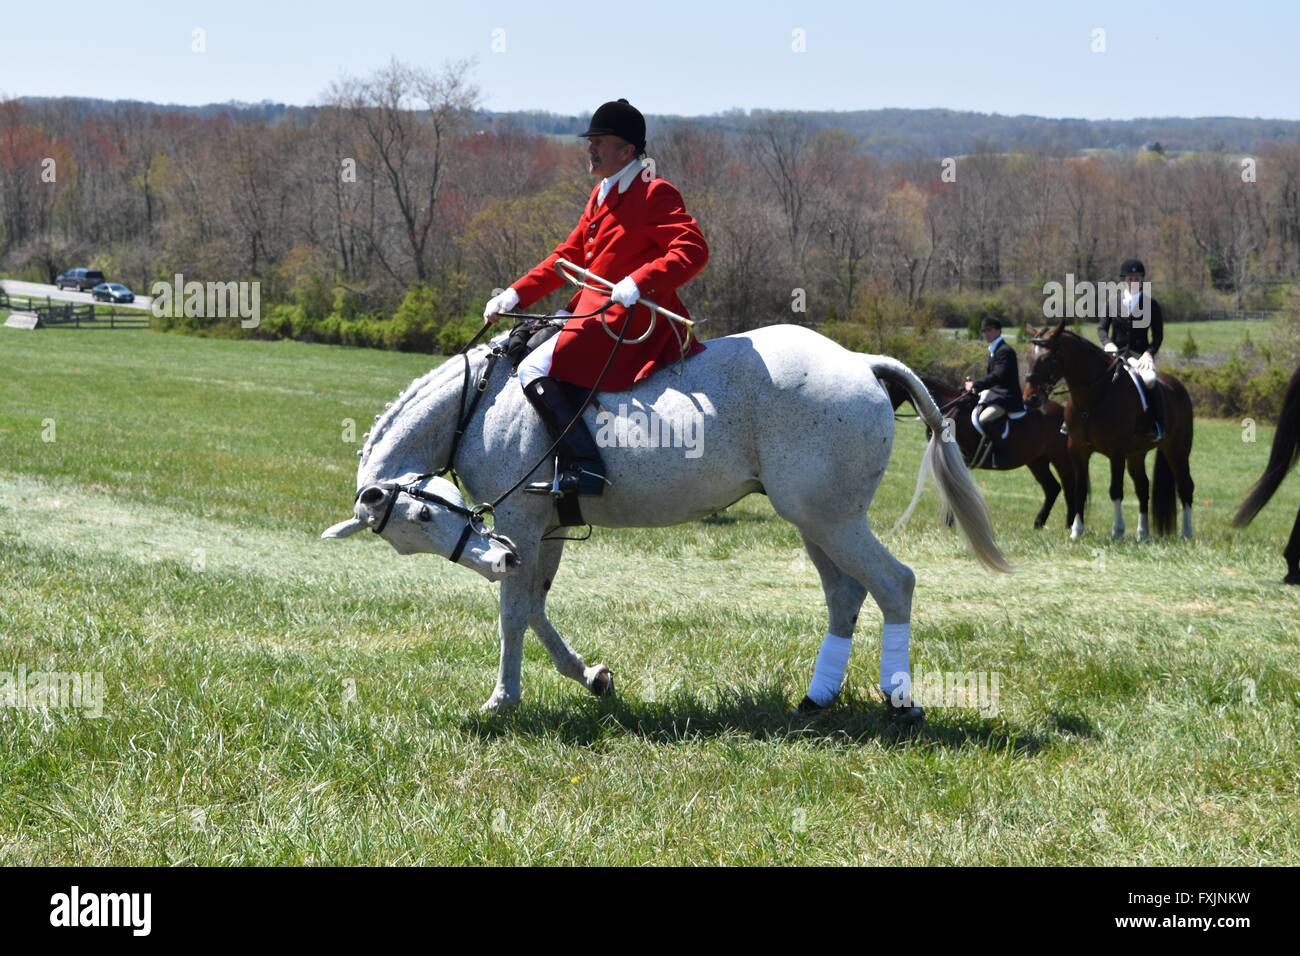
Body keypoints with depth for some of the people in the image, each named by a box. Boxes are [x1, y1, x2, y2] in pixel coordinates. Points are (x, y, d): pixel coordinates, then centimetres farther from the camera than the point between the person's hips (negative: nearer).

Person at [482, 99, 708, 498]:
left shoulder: (655, 194, -12)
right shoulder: (602, 194, 17)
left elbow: (692, 251, -24)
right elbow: (569, 255, 21)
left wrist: (637, 283, -35)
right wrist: (517, 294, 13)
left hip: (630, 318, -10)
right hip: (595, 310, 10)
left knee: (536, 370, -20)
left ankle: (582, 467, -26)